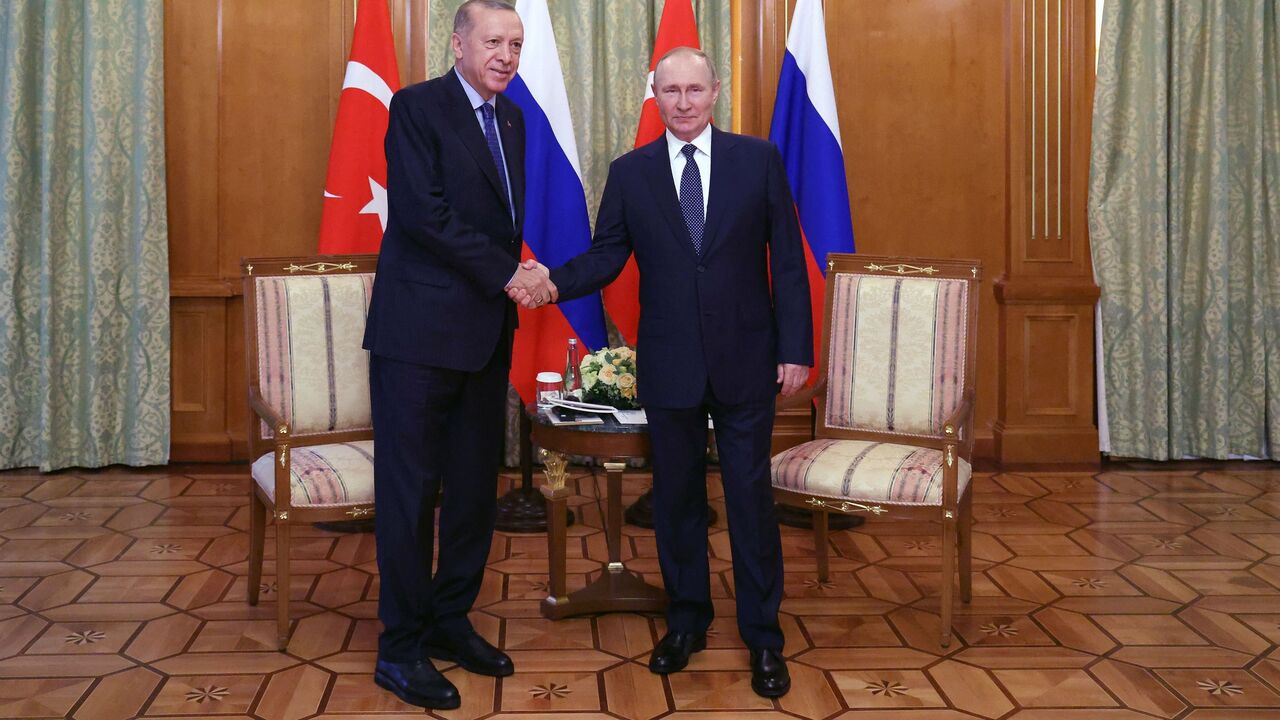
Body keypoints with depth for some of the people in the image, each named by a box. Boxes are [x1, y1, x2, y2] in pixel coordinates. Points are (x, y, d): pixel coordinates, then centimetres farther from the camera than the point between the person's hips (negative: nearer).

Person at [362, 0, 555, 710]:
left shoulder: (511, 119, 15)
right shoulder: (416, 107, -8)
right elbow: (426, 216, -18)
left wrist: (518, 272, -1)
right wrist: (509, 272, -14)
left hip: (486, 331, 8)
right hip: (420, 331, -7)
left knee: (475, 486, 12)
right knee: (410, 490, 0)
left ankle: (450, 623, 26)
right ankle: (400, 648, 10)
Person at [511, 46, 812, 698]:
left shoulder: (758, 159, 0)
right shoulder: (630, 173, 4)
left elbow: (787, 258, -1)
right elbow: (606, 255, 2)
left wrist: (796, 348, -5)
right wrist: (553, 282, -19)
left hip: (744, 359, -1)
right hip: (669, 366, 2)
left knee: (750, 496, 5)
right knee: (675, 496, 13)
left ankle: (763, 636, 18)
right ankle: (686, 620, 30)